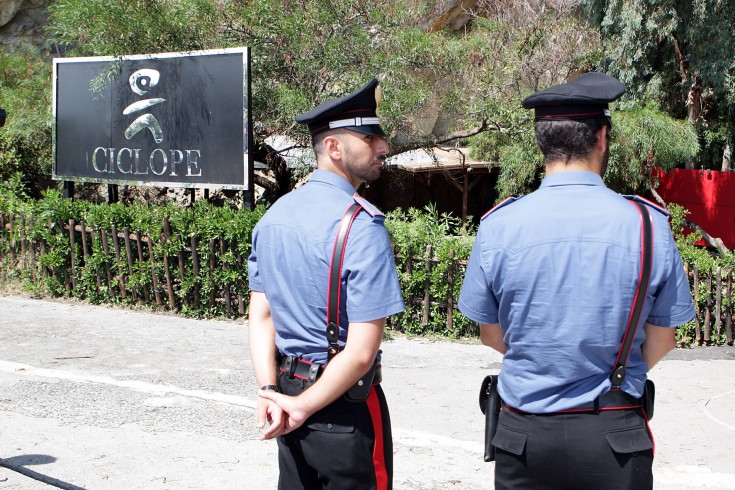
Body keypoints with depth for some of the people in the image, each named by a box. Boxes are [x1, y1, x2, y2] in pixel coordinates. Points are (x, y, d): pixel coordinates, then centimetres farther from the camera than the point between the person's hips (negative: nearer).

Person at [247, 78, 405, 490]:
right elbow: (362, 352, -23)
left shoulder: (274, 216, 5)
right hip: (346, 408, -7)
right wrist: (304, 408, -14)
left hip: (287, 389, 7)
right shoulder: (363, 225, -19)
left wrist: (271, 392, -6)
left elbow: (260, 316, 2)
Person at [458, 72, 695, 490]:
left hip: (523, 436, 1)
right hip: (614, 435, -1)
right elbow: (660, 343, 1)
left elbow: (492, 336, 3)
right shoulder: (649, 224, -9)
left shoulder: (498, 225, -7)